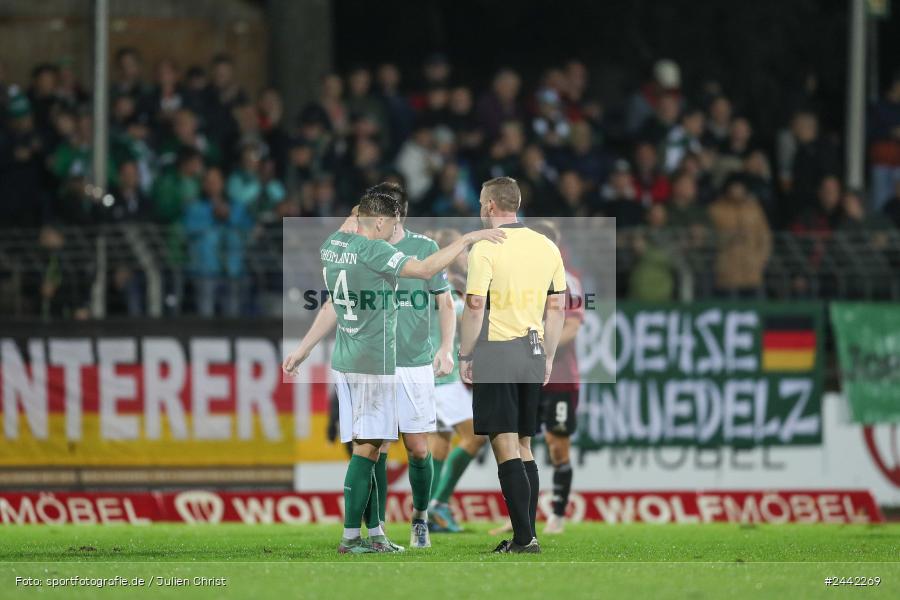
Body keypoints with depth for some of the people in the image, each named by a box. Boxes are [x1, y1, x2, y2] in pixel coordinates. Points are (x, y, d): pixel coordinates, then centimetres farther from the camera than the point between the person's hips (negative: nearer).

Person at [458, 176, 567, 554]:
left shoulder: (485, 249, -11)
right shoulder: (547, 247, 8)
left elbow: (475, 306, -14)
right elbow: (557, 307, 12)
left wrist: (465, 357, -6)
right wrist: (548, 357, 19)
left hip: (496, 354, -6)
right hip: (531, 354, 6)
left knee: (506, 449, -7)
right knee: (524, 448, 13)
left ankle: (524, 539, -13)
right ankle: (526, 535, 12)